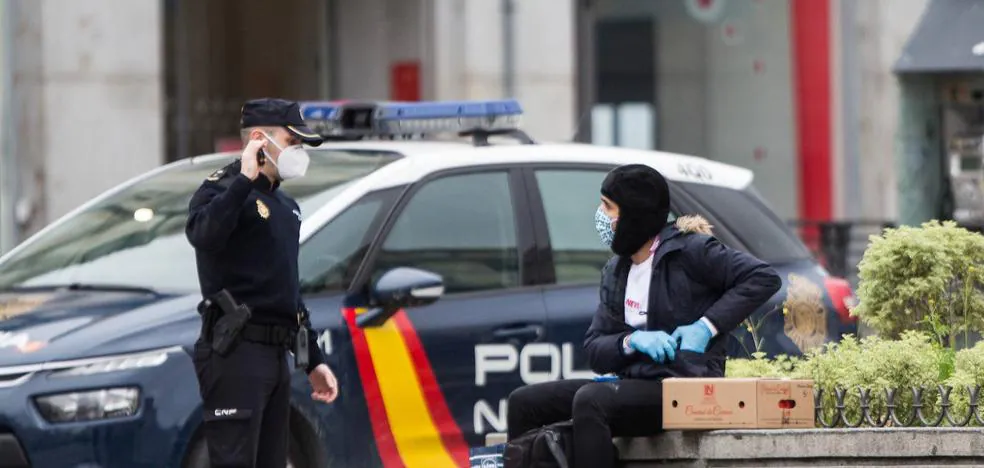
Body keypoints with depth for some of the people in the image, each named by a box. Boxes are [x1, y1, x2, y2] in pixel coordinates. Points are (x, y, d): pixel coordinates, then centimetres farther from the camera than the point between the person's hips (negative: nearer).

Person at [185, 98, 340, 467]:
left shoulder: (285, 206, 21)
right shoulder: (223, 190, -7)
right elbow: (203, 234, -32)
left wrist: (314, 361, 26)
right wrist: (244, 179, -28)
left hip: (276, 353, 9)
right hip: (235, 353, -9)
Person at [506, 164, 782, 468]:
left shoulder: (688, 250, -4)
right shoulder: (615, 272, 17)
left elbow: (764, 278, -11)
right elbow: (595, 350, 11)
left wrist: (708, 325, -15)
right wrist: (631, 341, -11)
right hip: (632, 382, 8)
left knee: (590, 400, -33)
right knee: (524, 402, -3)